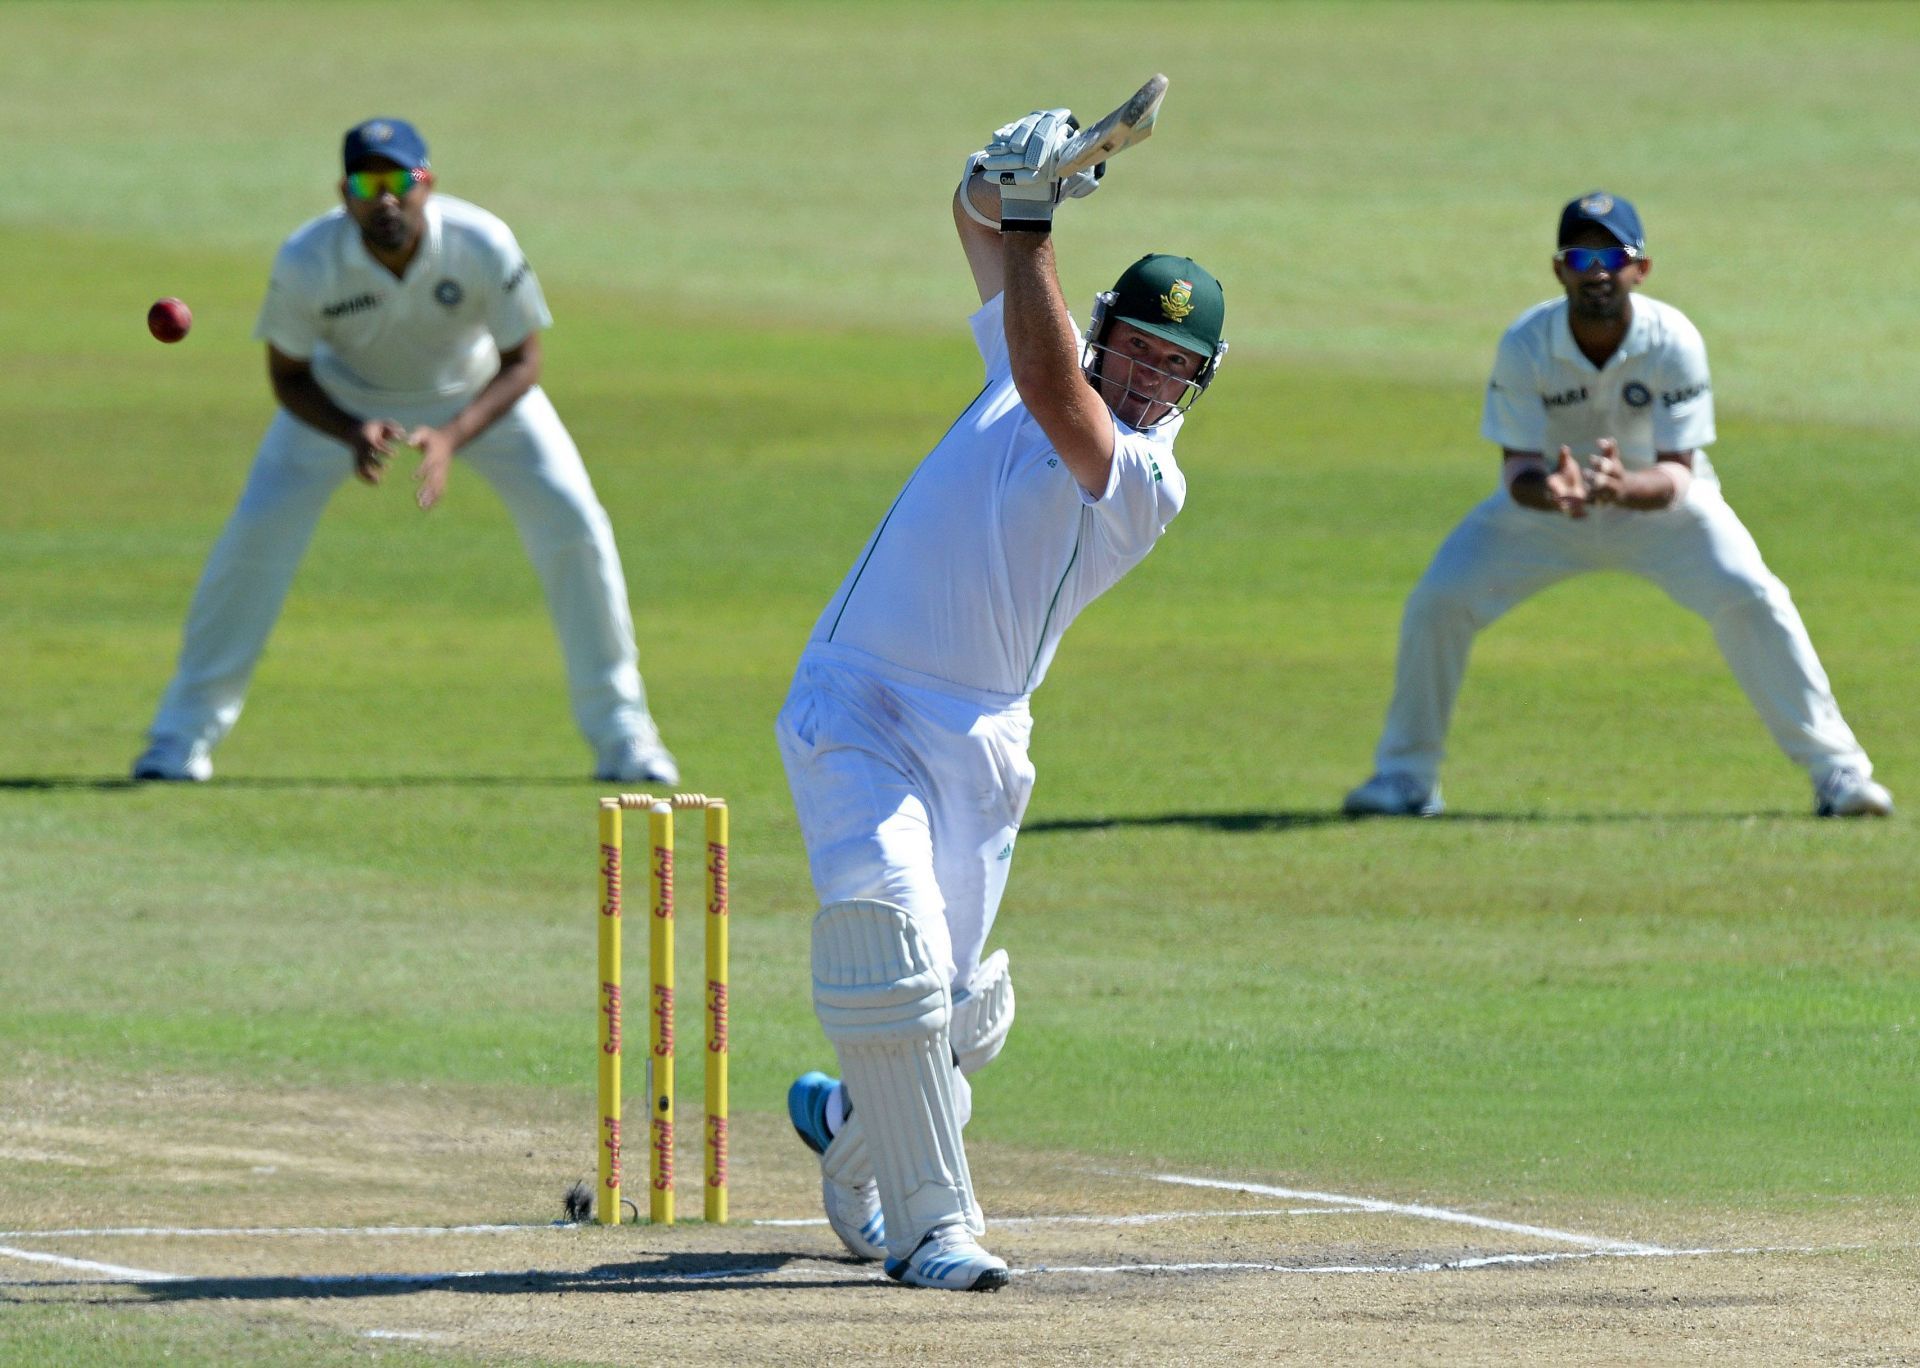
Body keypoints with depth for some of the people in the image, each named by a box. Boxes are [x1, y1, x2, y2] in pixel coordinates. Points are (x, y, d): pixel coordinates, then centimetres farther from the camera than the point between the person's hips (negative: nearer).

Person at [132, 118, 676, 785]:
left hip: (477, 390, 0)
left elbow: (521, 363, -21)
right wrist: (352, 434, -37)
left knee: (575, 526, -11)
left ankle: (621, 736, 5)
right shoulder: (307, 262, -33)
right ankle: (184, 734, 1)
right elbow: (288, 375, -17)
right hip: (346, 395, 0)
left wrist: (451, 437, -37)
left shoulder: (482, 246, -34)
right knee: (257, 531, -14)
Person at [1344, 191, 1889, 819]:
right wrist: (1548, 490, -47)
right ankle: (1406, 777, 5)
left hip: (1659, 496, -1)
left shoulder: (1673, 341, -27)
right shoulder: (1525, 345, -25)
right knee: (1436, 603, -14)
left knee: (1752, 599, -22)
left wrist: (1628, 486, -51)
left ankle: (1836, 768, -9)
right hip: (1548, 496, 1)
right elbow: (1517, 466, -22)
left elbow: (1678, 473, -27)